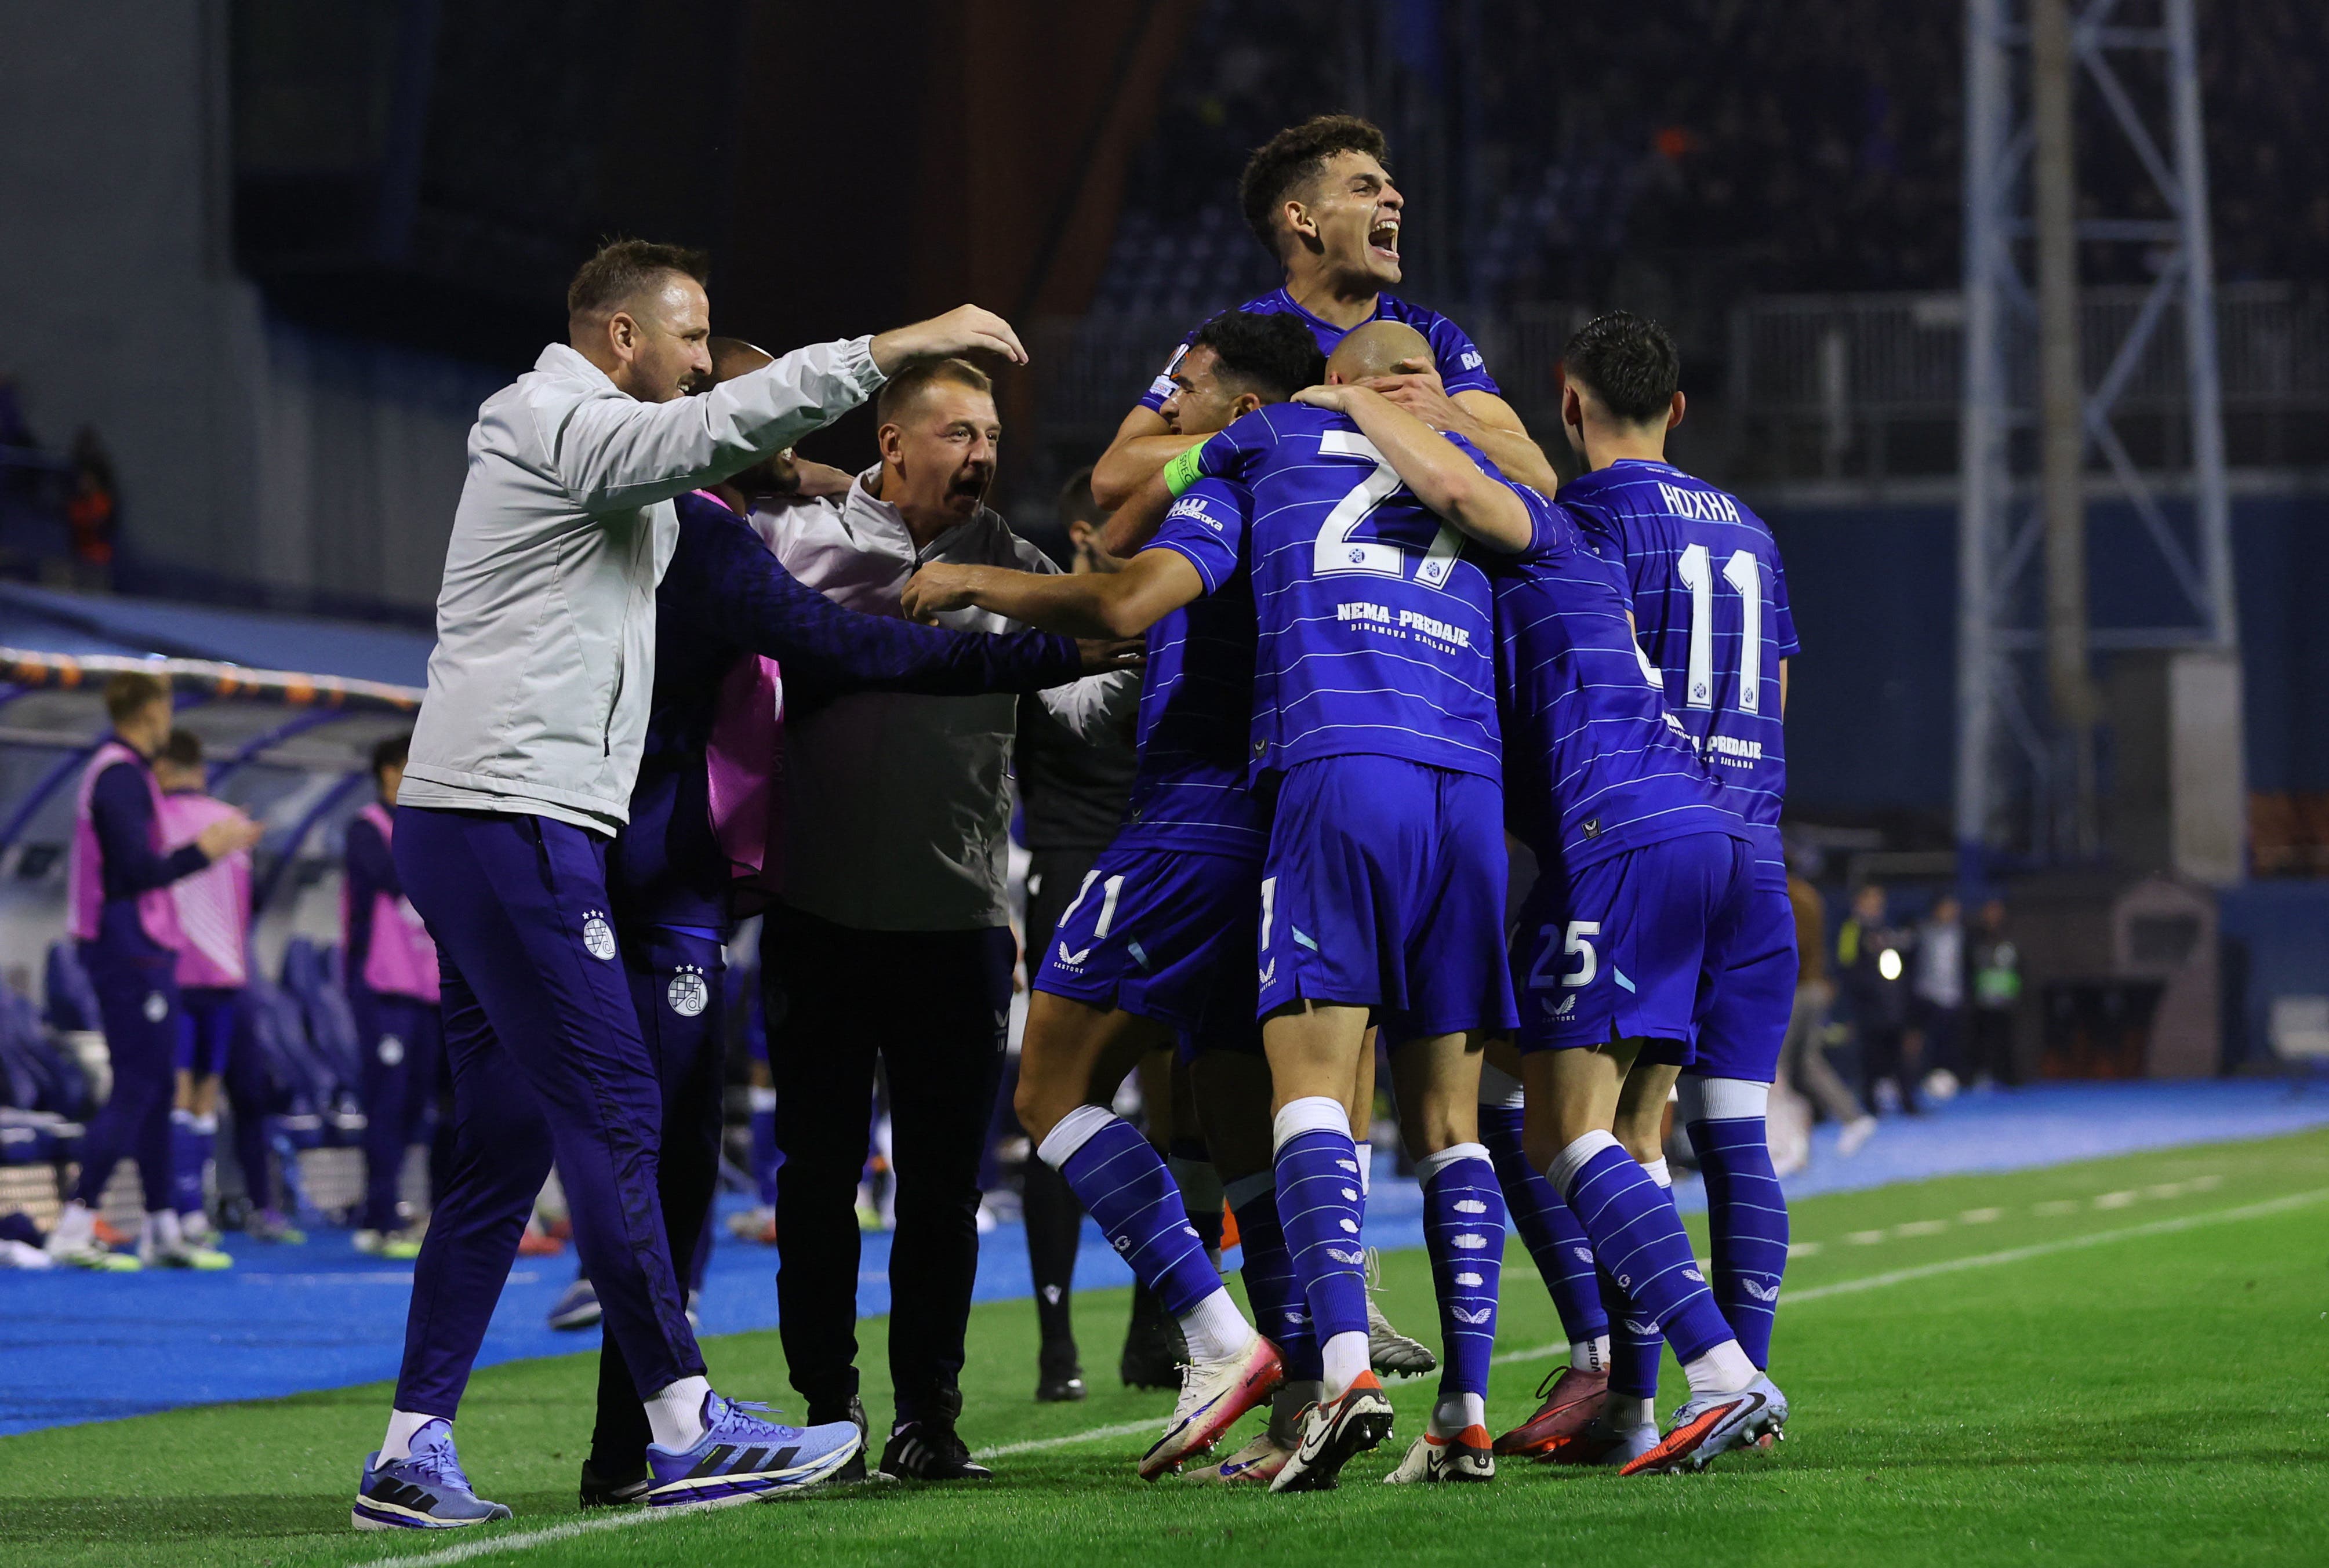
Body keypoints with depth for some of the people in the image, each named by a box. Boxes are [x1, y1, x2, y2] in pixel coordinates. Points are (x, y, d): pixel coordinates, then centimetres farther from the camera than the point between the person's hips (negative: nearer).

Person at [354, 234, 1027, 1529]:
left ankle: (414, 1451, 6)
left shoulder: (596, 446, 25)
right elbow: (712, 431, -22)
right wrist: (891, 350, -24)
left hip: (482, 826, 10)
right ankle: (687, 1426, -11)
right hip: (509, 821, -10)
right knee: (612, 1112, -10)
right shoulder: (563, 423, -8)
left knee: (505, 1142, 8)